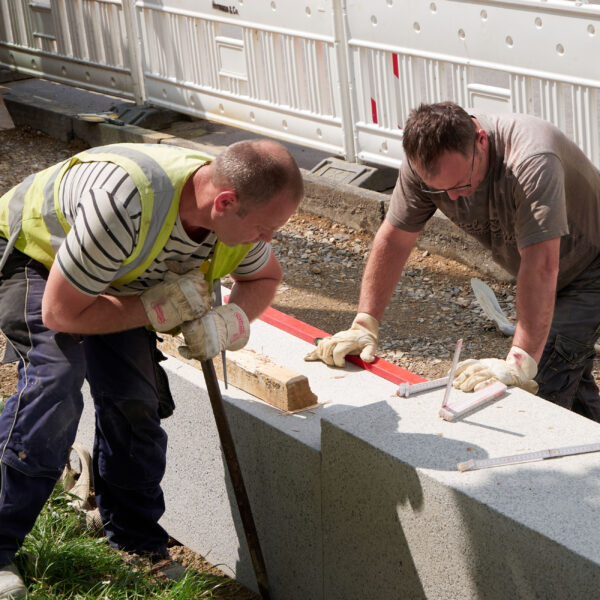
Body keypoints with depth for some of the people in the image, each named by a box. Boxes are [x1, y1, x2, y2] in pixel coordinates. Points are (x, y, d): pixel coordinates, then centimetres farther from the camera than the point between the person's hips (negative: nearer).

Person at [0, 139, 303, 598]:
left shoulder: (240, 214, -21)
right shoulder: (124, 204, -45)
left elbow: (265, 277, 3)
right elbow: (61, 314, -34)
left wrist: (232, 321, -19)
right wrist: (157, 310, -29)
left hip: (111, 281, 6)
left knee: (134, 399, -8)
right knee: (57, 377, -27)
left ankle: (138, 547, 9)